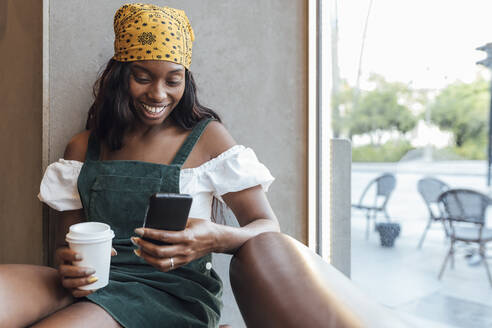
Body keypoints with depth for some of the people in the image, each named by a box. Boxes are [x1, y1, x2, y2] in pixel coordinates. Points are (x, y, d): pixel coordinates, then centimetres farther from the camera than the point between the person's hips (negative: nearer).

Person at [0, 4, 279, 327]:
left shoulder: (207, 137, 0)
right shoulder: (83, 148, 12)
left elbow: (268, 226, -3)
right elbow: (67, 236, 15)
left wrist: (218, 238, -26)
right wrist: (68, 269, -11)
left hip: (171, 292, -3)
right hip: (92, 284, 4)